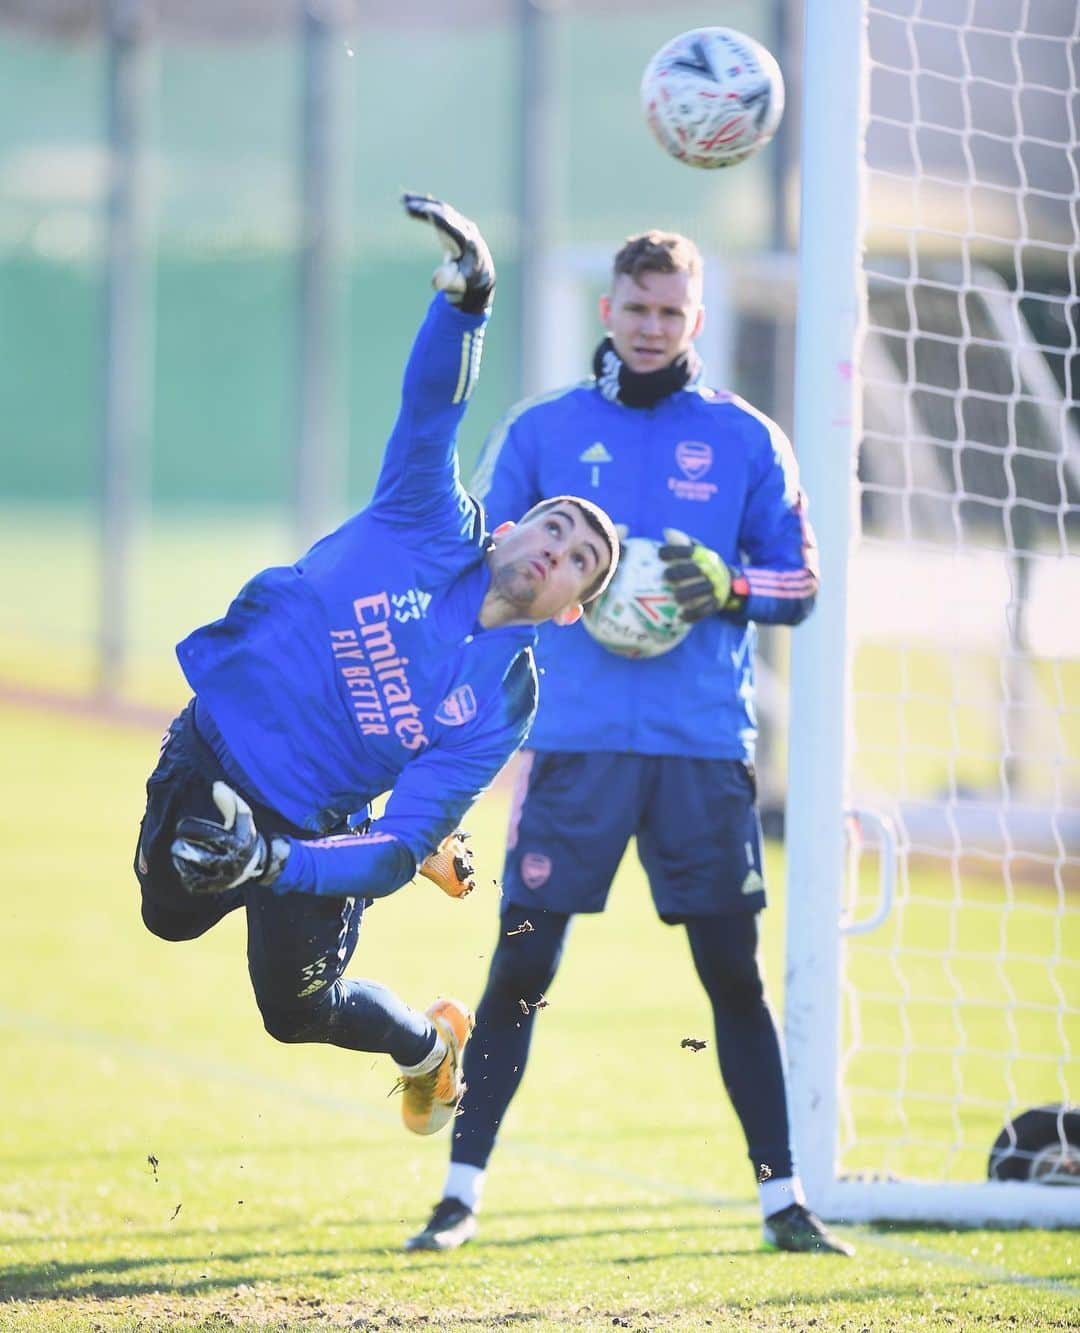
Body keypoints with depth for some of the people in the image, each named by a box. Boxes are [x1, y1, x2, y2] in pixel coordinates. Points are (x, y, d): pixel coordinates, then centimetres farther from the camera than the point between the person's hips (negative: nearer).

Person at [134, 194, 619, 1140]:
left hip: (312, 825, -2)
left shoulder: (502, 700, -16)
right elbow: (433, 406, -26)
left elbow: (398, 850, -22)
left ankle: (427, 1044, 36)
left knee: (298, 1009, 3)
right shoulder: (434, 528, -12)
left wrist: (275, 864, -38)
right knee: (171, 915, 13)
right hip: (209, 753, 2)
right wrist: (469, 296, -46)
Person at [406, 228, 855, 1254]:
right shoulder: (540, 432, 9)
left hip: (705, 746, 0)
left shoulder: (745, 440, 9)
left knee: (733, 969, 0)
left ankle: (781, 1196, 7)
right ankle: (463, 1188, 5)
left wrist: (726, 584, -11)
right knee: (521, 965, -2)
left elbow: (800, 585, 10)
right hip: (573, 742, 0)